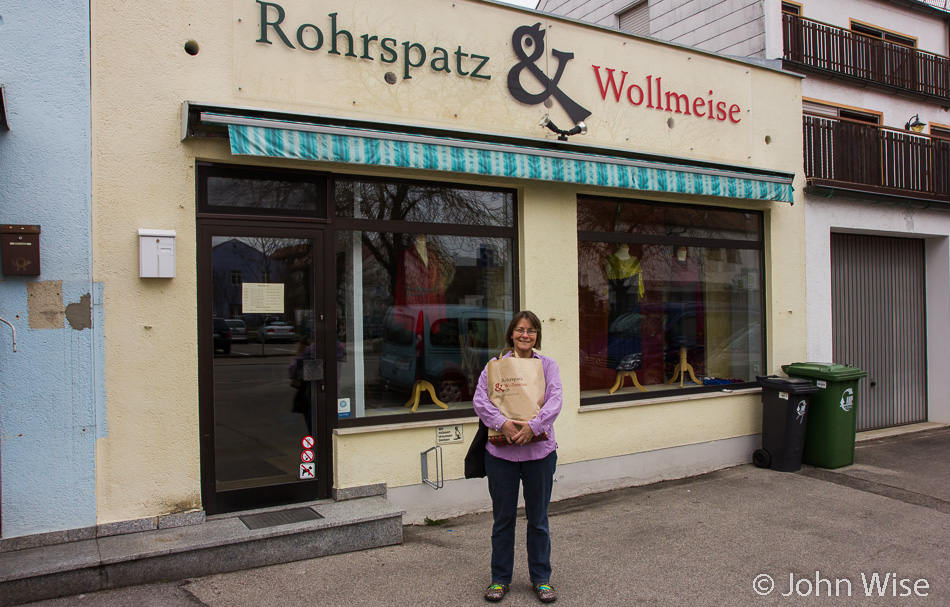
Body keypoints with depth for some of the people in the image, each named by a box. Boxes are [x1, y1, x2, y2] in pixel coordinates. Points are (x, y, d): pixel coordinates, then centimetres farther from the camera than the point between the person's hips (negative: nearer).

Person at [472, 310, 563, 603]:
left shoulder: (548, 365, 4)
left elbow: (555, 400, -8)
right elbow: (480, 399, -7)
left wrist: (534, 425, -23)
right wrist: (502, 422, -23)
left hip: (539, 451, 0)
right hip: (502, 452, 0)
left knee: (538, 518, 11)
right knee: (503, 518, 11)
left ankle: (541, 579, 26)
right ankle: (500, 578, 26)